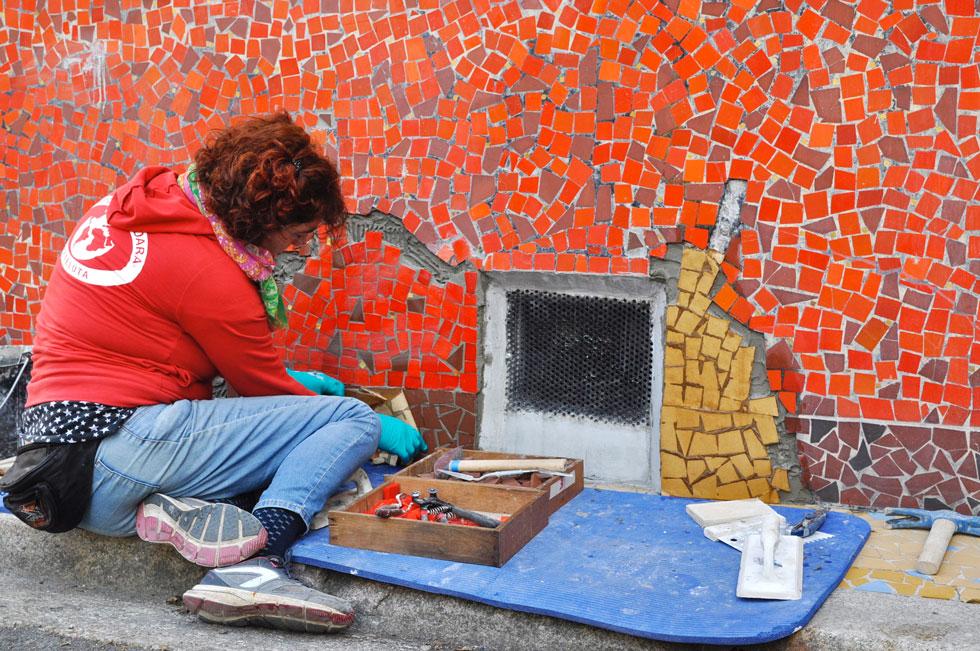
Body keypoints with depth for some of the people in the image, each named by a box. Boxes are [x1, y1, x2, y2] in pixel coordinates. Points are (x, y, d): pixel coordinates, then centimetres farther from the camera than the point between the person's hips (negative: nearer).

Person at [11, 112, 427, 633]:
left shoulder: (123, 206, 11)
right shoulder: (206, 271, -14)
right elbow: (263, 388, -1)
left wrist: (285, 378, 22)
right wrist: (381, 432, 12)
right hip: (119, 459, -9)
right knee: (352, 418, -9)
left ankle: (186, 508, -8)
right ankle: (253, 567, -25)